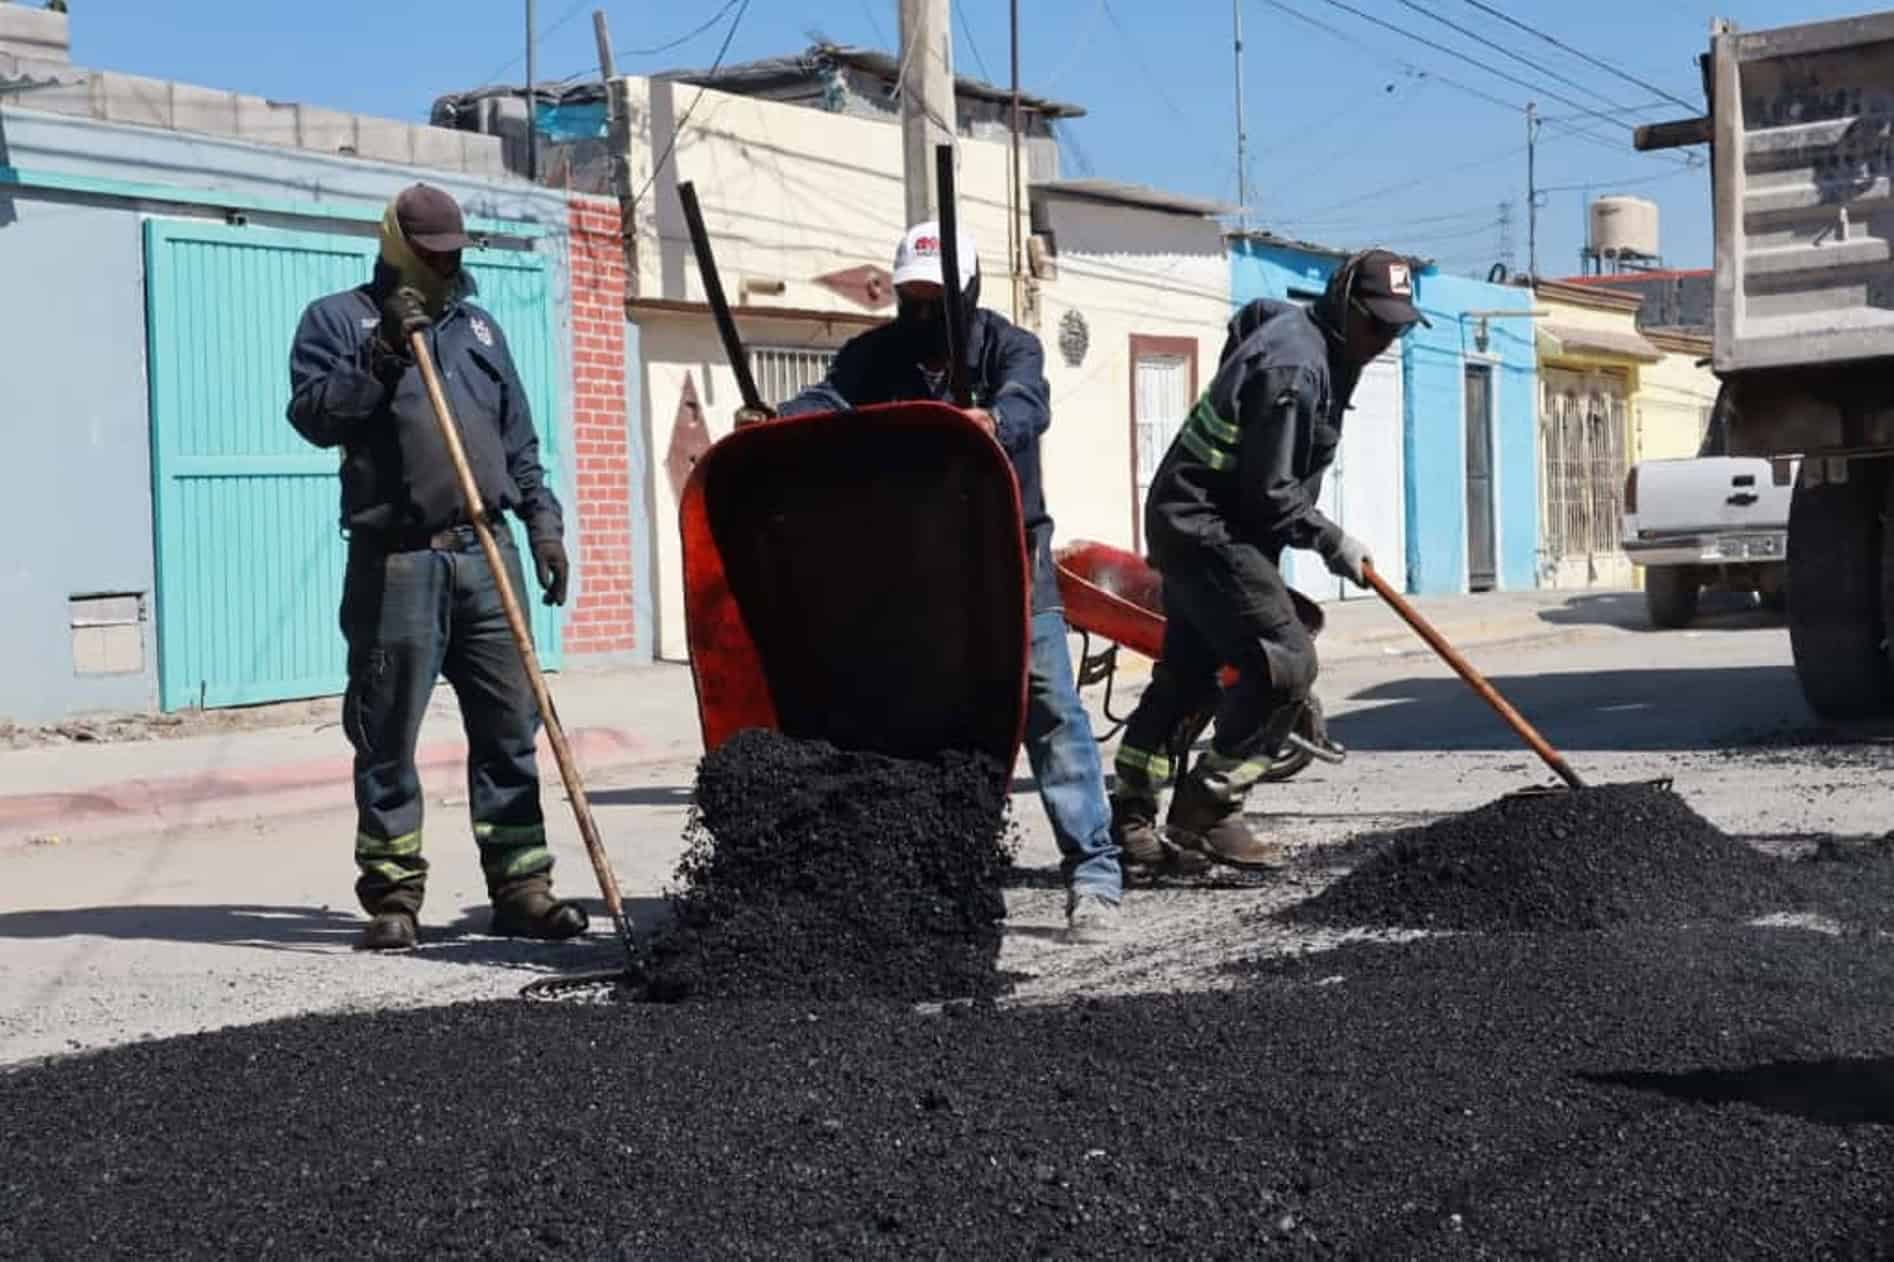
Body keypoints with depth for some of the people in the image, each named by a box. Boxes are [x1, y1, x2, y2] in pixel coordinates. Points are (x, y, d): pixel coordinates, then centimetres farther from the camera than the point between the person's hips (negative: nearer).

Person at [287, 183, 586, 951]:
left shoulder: (477, 326, 22)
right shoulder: (338, 320, 8)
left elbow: (519, 442, 22)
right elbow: (312, 414, -8)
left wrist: (543, 523, 13)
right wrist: (382, 359, -15)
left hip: (485, 552, 4)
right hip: (396, 560, -4)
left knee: (509, 728, 3)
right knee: (387, 736, -1)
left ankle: (521, 887, 8)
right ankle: (393, 896, 7)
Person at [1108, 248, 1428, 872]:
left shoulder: (1292, 328, 10)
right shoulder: (1294, 367, -21)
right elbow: (1268, 493, -23)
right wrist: (1333, 542, -11)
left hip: (1190, 522, 11)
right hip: (1208, 529, -11)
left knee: (1187, 673, 15)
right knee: (1284, 662, -14)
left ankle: (1128, 821, 22)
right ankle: (1204, 815, -9)